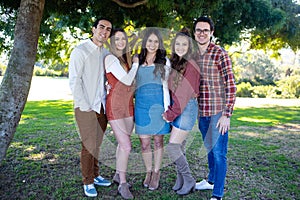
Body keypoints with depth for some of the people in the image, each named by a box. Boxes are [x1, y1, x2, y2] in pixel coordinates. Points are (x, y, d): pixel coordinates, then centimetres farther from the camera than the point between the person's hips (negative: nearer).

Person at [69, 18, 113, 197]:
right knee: (89, 145, 0)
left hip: (102, 107, 5)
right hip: (86, 108, -5)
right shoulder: (80, 51, -6)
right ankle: (88, 182, 15)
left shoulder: (106, 53, 12)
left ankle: (95, 175, 28)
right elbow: (74, 81, -10)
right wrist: (85, 106, -13)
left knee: (97, 144, 13)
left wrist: (107, 103, 8)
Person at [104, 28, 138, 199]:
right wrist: (136, 64, -2)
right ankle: (123, 183, 8)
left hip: (128, 105, 7)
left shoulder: (126, 59, 13)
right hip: (115, 105, -7)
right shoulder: (111, 58, -10)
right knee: (126, 146, -8)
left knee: (123, 143, 15)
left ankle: (118, 175, 32)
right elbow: (127, 80, -16)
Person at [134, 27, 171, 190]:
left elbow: (165, 85, 2)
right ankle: (148, 172, 25)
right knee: (144, 142, 5)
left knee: (158, 140, 6)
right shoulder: (137, 60, 10)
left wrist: (166, 107, -3)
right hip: (141, 103, 2)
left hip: (158, 103, -2)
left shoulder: (164, 61, 4)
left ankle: (156, 173, 23)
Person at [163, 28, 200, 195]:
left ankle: (189, 180, 11)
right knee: (179, 147, 12)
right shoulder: (175, 62, 11)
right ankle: (181, 180, 26)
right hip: (176, 107, 7)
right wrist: (169, 111, 3)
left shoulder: (191, 65, -13)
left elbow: (184, 93, -17)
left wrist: (170, 114, -12)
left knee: (173, 147, -7)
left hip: (187, 108, -7)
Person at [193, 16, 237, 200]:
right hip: (202, 112, 6)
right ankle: (212, 180, 40)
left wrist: (226, 115, -17)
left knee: (218, 152, 1)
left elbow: (231, 86, -13)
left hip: (218, 112, -6)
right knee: (209, 148, 21)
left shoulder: (220, 54, -11)